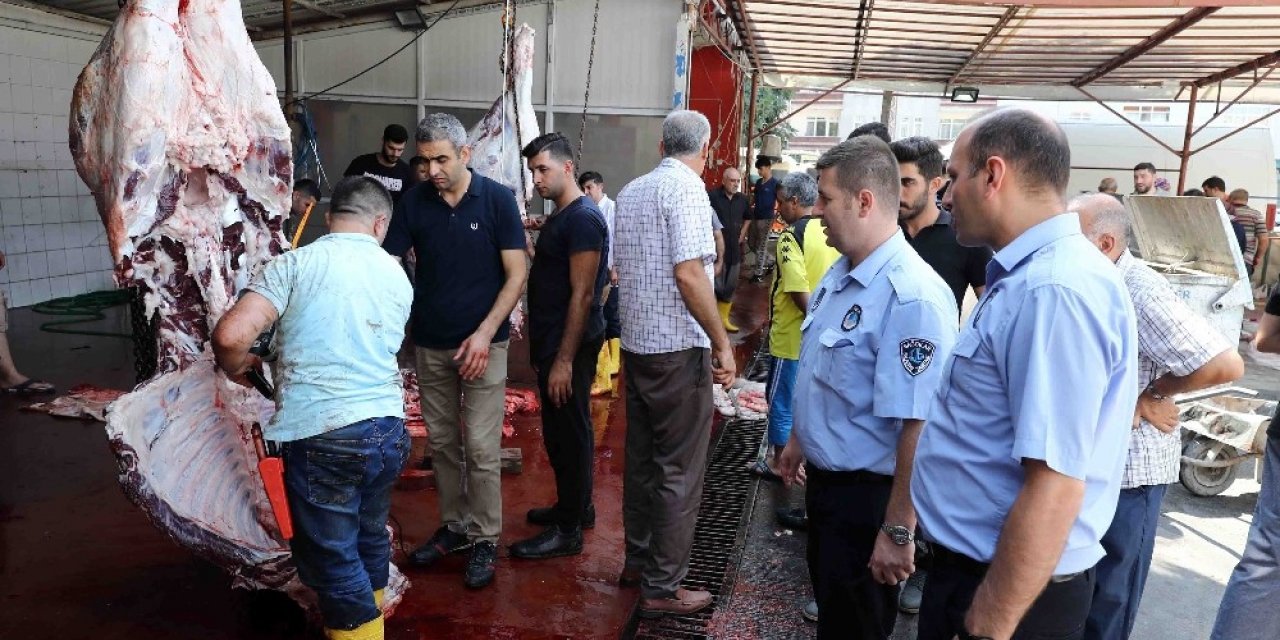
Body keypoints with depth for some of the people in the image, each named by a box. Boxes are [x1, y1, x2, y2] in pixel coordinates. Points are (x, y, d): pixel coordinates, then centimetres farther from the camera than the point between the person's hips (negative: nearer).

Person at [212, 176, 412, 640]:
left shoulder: (295, 264, -6)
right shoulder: (398, 277, 8)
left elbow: (230, 335, -15)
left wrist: (235, 369, 7)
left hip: (323, 436, -5)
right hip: (388, 429, 6)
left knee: (332, 555, 10)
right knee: (370, 537, 24)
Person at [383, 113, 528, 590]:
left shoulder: (497, 199, -8)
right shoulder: (414, 202, -1)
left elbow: (516, 275, -8)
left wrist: (484, 333, -16)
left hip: (483, 343, -3)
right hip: (430, 344, 4)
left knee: (481, 449, -1)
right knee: (441, 443, 13)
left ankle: (485, 539, 14)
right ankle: (454, 526, 29)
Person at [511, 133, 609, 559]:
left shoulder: (583, 218, -17)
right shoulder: (559, 216, 14)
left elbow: (582, 295, -21)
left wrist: (564, 360, -23)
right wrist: (543, 348, 17)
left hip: (570, 346, -10)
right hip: (551, 341, 10)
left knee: (569, 433, 0)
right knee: (561, 431, 18)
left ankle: (568, 530, 12)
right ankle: (576, 507, 34)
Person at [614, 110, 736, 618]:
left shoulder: (630, 191, 12)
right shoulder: (686, 187, -13)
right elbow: (688, 274, -20)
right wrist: (722, 342, -14)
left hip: (635, 343, 8)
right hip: (678, 348, -8)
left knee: (641, 460, 17)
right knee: (679, 471, 2)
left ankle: (638, 562, 30)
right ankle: (662, 587, 11)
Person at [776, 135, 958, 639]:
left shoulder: (912, 297, -28)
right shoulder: (839, 273, 2)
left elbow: (918, 427, -29)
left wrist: (897, 532, -24)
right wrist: (799, 440, 21)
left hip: (868, 496, -8)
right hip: (824, 478, 9)